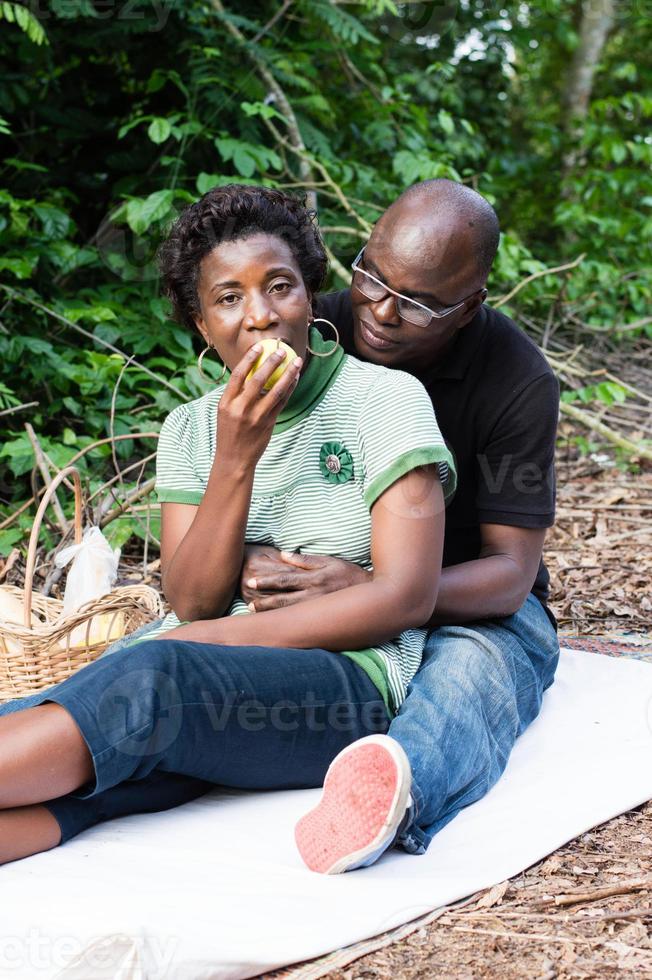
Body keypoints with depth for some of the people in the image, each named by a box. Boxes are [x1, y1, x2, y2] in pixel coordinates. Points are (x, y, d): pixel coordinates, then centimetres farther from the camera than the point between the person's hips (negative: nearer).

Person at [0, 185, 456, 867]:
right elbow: (192, 603, 2)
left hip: (346, 683, -4)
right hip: (197, 683, 5)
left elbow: (406, 598, -8)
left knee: (153, 680, -35)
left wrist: (218, 637, -11)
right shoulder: (190, 429, 14)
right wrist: (236, 459, -12)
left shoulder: (385, 397, 0)